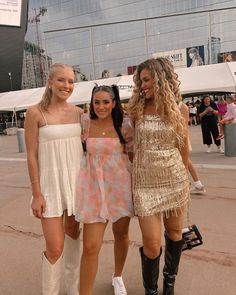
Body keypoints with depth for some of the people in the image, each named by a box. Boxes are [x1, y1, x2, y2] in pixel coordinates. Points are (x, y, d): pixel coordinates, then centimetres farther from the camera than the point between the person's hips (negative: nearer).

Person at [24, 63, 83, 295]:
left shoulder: (78, 112, 4)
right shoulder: (36, 113, -8)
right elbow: (32, 156, -8)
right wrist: (36, 193, -10)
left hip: (77, 180, 4)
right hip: (50, 182, -4)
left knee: (73, 234, 16)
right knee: (55, 247, -4)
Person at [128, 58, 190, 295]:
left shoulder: (178, 111, 0)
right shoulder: (136, 111, -2)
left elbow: (184, 147, 10)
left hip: (174, 180, 2)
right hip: (145, 182, -1)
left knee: (174, 233, 15)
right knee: (151, 244, -3)